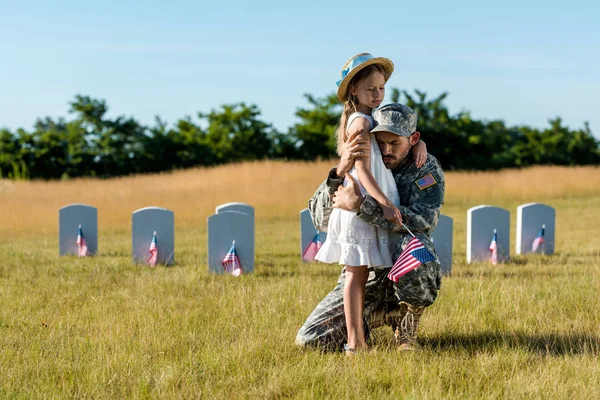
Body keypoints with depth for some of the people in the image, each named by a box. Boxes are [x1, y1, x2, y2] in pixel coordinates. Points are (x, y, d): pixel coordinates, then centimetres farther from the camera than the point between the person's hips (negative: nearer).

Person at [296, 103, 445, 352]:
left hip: (404, 274, -3)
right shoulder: (357, 168, 0)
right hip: (361, 274, 3)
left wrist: (360, 205, -34)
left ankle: (407, 329, -11)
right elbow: (320, 219, -12)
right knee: (309, 339, -11)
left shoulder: (426, 169, -7)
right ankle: (376, 316, 17)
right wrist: (339, 172, -29)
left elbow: (423, 220, -27)